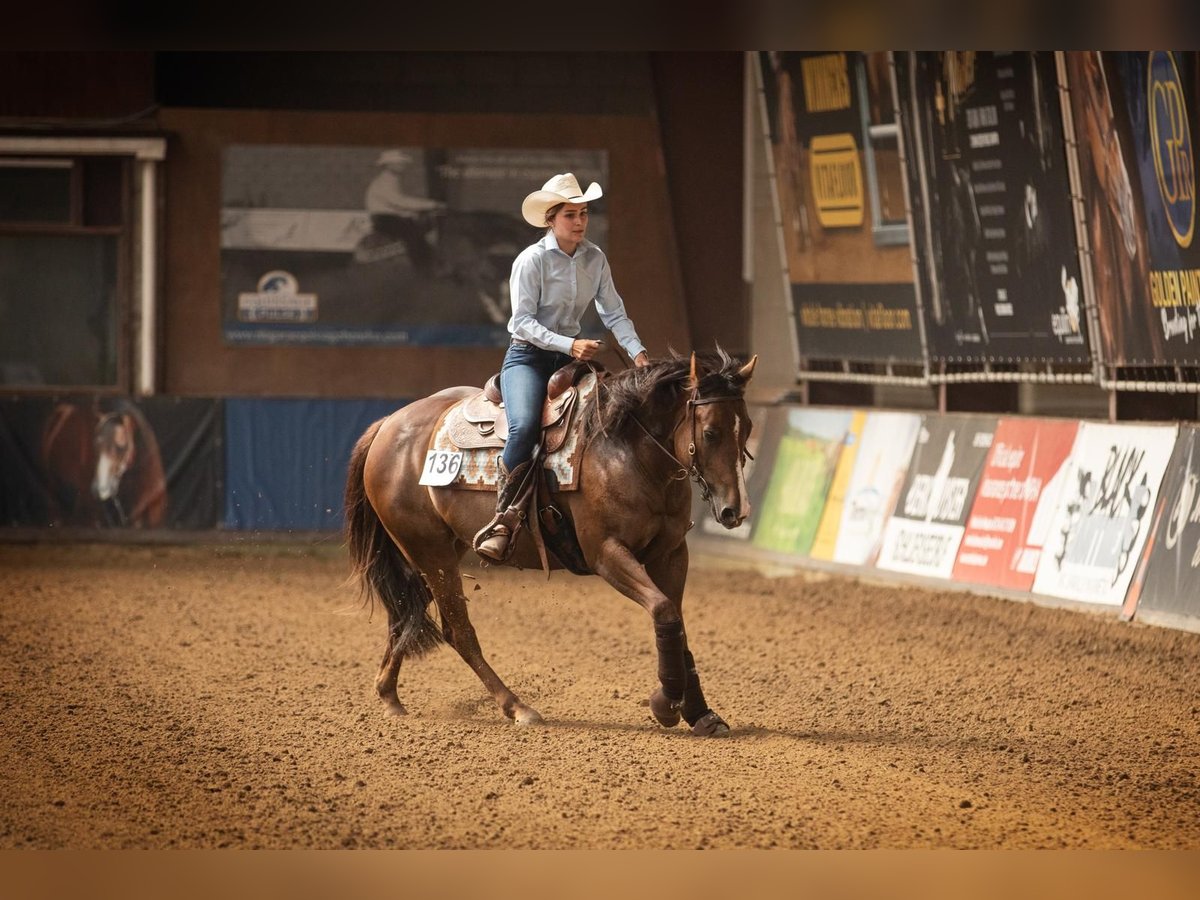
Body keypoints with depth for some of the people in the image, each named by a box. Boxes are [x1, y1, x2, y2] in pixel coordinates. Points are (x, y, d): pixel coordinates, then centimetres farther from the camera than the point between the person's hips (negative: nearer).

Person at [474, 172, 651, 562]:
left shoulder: (595, 259, 4)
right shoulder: (532, 260, -12)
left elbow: (614, 313, 7)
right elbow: (523, 322, -16)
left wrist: (637, 352, -8)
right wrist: (569, 345, -27)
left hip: (571, 356, 6)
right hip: (528, 357, -6)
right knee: (525, 427, -32)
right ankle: (503, 522, -30)